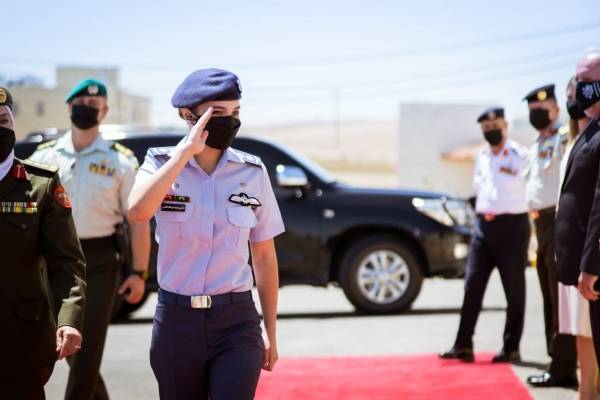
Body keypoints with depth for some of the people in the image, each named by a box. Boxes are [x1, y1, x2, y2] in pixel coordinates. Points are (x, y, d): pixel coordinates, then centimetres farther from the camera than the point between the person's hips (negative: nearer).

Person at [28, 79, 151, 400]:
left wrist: (139, 272, -6)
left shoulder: (120, 160, -1)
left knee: (87, 350, -4)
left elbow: (138, 220, -2)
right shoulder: (45, 156, 6)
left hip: (99, 261, -3)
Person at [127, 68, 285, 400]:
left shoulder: (253, 172, 0)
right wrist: (186, 150, -23)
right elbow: (138, 211, -26)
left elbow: (264, 257, 7)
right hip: (176, 322, 0)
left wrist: (271, 333, 8)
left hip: (236, 323, 0)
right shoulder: (161, 164, -3)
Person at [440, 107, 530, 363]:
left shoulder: (519, 155, -5)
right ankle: (463, 345, 4)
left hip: (511, 224, -6)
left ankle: (511, 348, 9)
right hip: (483, 224, 6)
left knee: (514, 289, 2)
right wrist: (484, 211, 13)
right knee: (472, 285, 1)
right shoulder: (481, 158, 14)